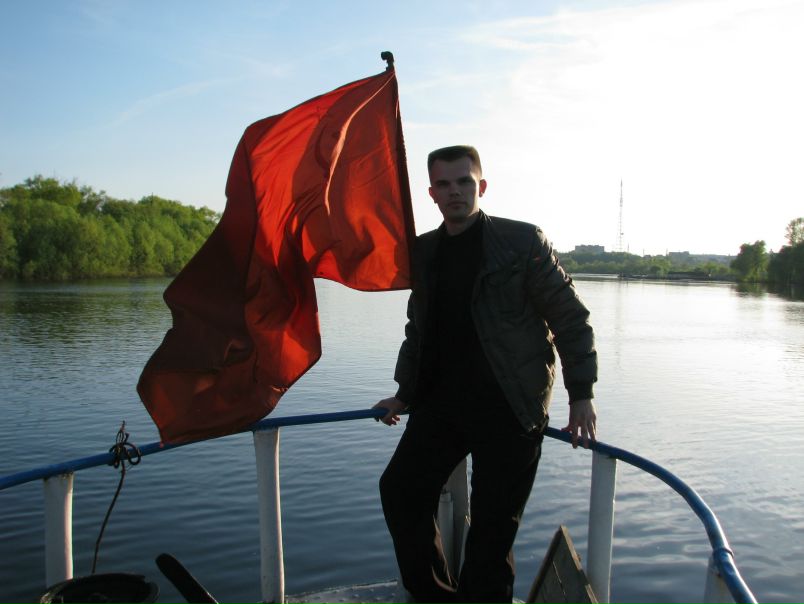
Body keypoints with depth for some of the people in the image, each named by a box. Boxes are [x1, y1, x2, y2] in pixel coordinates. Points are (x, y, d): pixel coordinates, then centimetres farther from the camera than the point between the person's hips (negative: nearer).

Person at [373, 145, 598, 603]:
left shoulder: (523, 241, -5)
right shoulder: (423, 252, 10)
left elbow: (571, 317, -4)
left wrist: (581, 395, -10)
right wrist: (404, 394, 19)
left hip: (508, 406, -5)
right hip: (441, 400, 5)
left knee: (494, 521, 1)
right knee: (400, 489, 3)